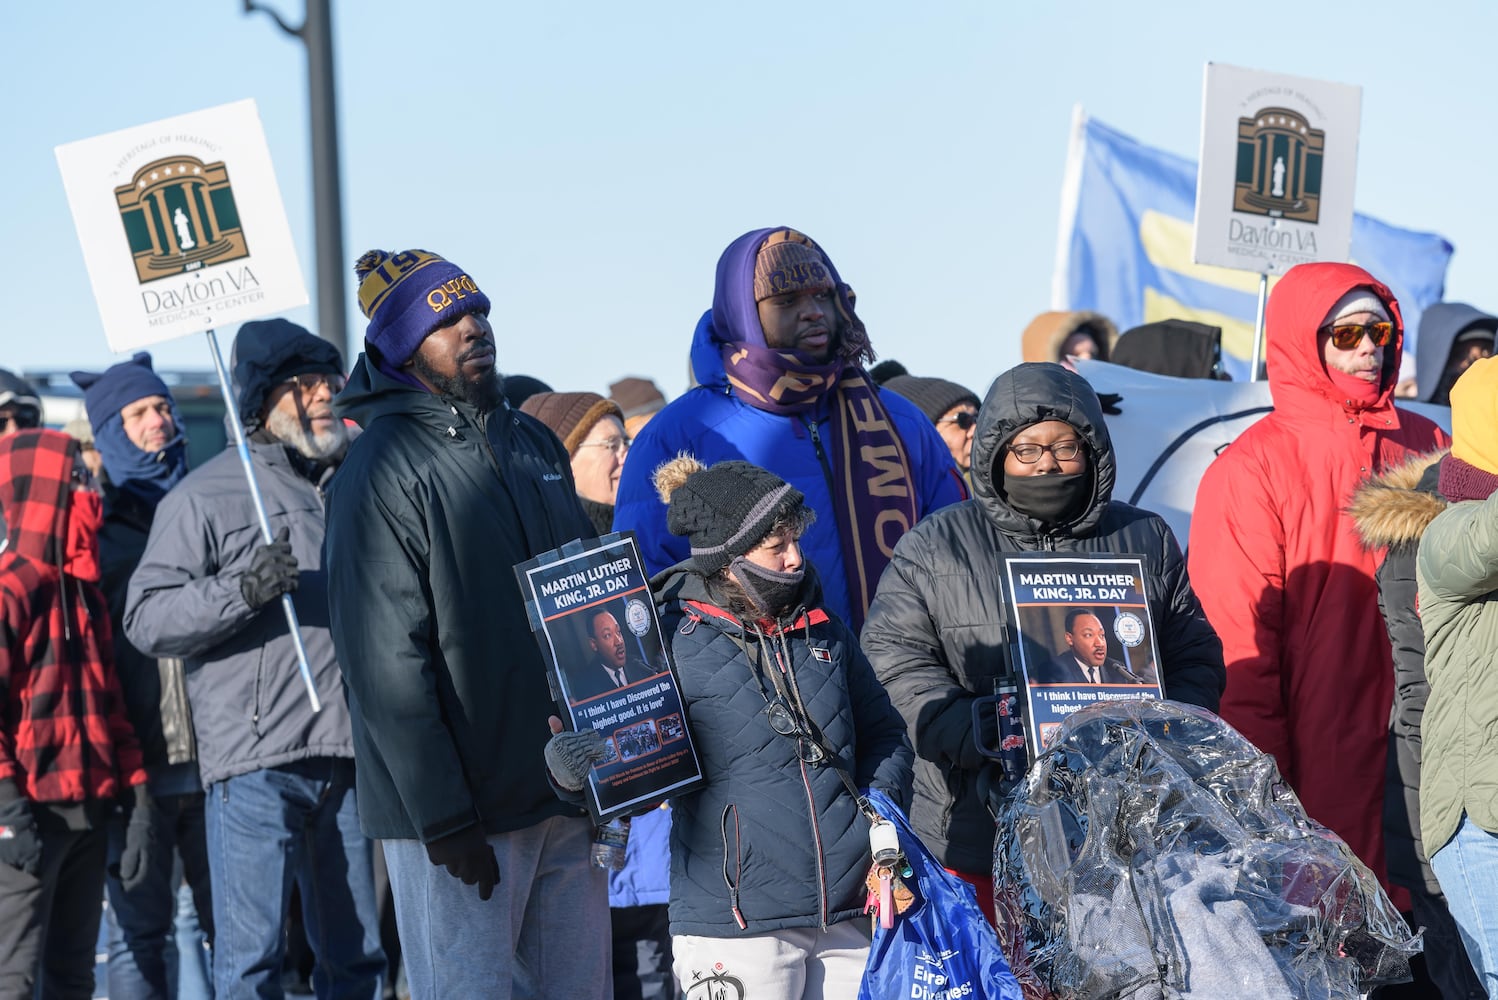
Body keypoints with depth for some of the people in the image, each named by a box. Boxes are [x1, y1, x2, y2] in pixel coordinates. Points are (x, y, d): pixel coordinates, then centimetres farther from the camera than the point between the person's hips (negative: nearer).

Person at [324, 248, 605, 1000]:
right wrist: (443, 818, -18)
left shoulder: (535, 444, 12)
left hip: (566, 793, 7)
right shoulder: (385, 469, -11)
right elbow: (386, 664, -15)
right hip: (459, 809, -7)